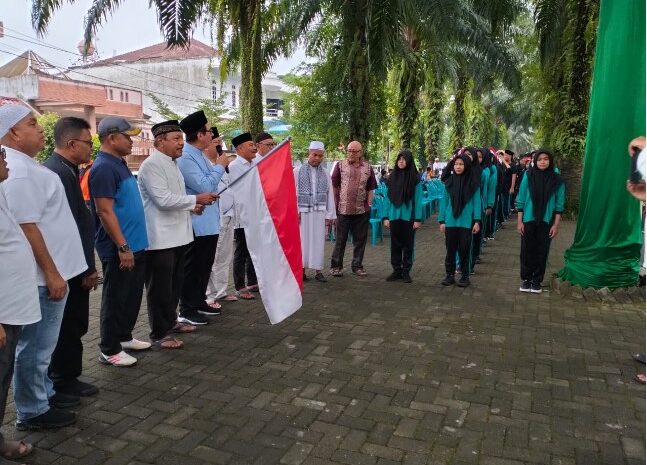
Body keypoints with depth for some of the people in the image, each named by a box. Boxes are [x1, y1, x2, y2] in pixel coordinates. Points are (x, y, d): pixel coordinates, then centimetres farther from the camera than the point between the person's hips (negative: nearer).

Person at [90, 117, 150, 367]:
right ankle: (109, 349, 16)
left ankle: (124, 336, 33)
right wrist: (123, 247, -22)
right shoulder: (103, 168, -17)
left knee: (132, 295, 18)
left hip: (136, 244, 9)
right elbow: (105, 212, -22)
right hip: (118, 248, -9)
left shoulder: (120, 164, 13)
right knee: (116, 298, 3)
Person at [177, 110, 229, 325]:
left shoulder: (199, 155, 13)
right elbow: (204, 186, -23)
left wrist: (220, 165, 9)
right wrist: (219, 166, -13)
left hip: (209, 222, 10)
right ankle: (187, 310, 11)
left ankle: (199, 302, 32)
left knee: (204, 265, 18)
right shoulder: (185, 157, -18)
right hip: (196, 223, -10)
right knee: (192, 267, 0)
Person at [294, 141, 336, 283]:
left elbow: (330, 195, 8)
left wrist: (330, 215, 3)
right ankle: (302, 269, 14)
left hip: (320, 212, 2)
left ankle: (318, 270, 9)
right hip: (303, 211, -2)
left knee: (318, 241, 3)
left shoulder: (325, 174, 7)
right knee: (303, 241, 3)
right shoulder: (298, 171, 1)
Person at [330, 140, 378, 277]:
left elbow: (370, 189, 11)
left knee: (360, 239, 9)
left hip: (362, 210, 2)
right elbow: (334, 186, 3)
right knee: (341, 238, 6)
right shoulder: (340, 165, 1)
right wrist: (335, 204, -1)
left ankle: (357, 266, 22)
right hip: (343, 209, -2)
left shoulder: (368, 167, 6)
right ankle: (336, 265, 16)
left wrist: (369, 204, 4)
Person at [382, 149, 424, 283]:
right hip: (394, 217, 3)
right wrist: (386, 217, 2)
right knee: (395, 245, 8)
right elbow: (387, 198, 7)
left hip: (408, 217, -3)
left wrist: (418, 219, -9)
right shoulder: (392, 177, 5)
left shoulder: (415, 179, -3)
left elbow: (418, 200, -4)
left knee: (408, 245, 6)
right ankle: (396, 270, 17)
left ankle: (406, 271, 15)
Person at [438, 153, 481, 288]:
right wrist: (442, 221, 3)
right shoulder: (449, 182, 4)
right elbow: (444, 201, 6)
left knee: (464, 249, 6)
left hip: (466, 222, -2)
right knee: (450, 249, 8)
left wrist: (477, 221, -8)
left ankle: (465, 276, 18)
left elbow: (476, 202, -1)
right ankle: (449, 275, 19)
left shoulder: (473, 182, -2)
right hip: (450, 222, 2)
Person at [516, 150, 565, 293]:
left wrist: (556, 224, -2)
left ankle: (537, 281, 19)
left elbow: (559, 205, 1)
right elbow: (521, 200, -1)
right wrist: (519, 221, -3)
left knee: (542, 252, 7)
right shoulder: (528, 176, -4)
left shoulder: (557, 180, -2)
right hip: (528, 221, 0)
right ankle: (526, 279, 18)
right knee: (527, 251, 5)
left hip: (546, 222, 0)